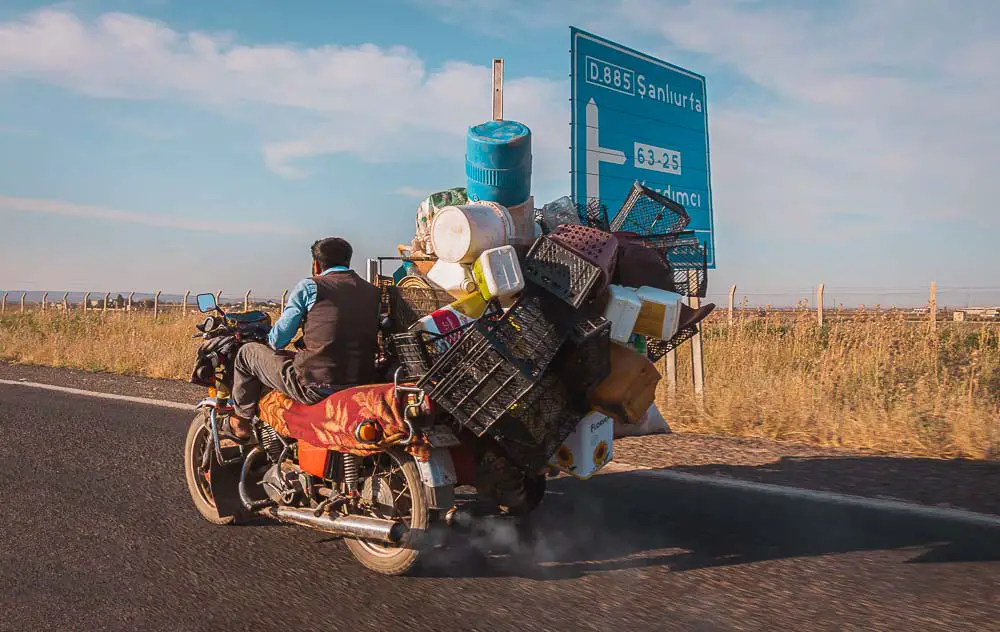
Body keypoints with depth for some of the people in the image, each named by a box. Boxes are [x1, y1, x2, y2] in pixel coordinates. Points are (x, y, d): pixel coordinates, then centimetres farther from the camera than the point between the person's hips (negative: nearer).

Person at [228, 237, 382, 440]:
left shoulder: (309, 286, -3)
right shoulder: (373, 292, 10)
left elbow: (277, 340, 1)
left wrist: (272, 340, 27)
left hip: (315, 388, -5)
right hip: (362, 386, 6)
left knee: (247, 353, 18)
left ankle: (240, 420, 32)